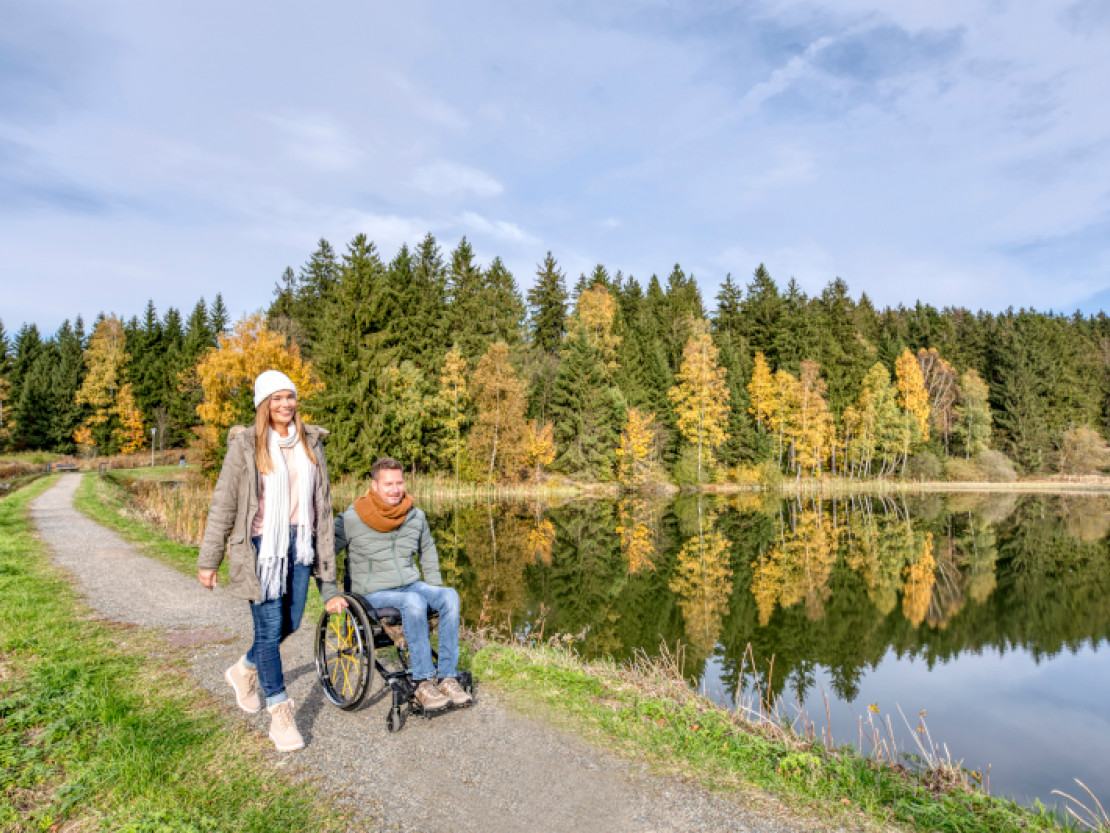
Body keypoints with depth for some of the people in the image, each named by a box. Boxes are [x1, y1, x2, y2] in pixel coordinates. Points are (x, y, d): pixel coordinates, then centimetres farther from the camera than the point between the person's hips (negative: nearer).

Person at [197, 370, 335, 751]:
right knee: (269, 627, -1)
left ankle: (244, 670, 42)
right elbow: (223, 504, -3)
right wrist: (208, 559, -2)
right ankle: (280, 713, 14)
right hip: (262, 545, -5)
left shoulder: (311, 442, 8)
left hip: (300, 543, 5)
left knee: (291, 623, 13)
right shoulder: (245, 445, -5)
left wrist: (325, 552, 16)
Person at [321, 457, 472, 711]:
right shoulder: (352, 519, -8)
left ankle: (448, 678, -22)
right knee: (414, 601, -35)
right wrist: (330, 595, -9)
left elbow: (427, 550, 24)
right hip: (374, 594, -4)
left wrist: (435, 587, 14)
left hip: (412, 585, 5)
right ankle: (423, 683, -28)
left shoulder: (416, 516, 6)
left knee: (450, 596, -25)